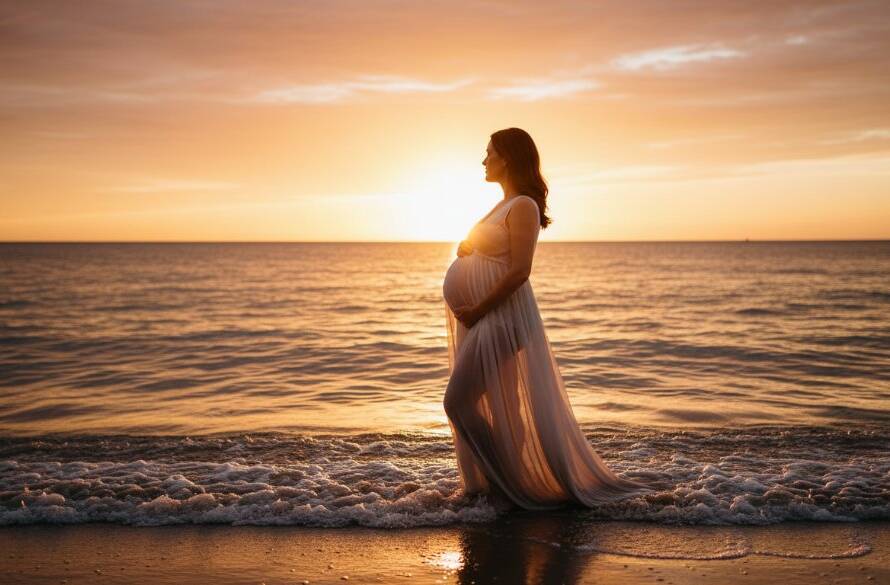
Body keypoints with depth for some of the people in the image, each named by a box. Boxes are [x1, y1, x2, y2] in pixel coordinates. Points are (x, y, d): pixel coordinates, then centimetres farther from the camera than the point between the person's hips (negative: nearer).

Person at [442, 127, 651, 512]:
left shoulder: (523, 206, -12)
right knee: (494, 406, 12)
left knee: (458, 401, -9)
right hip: (483, 318, 10)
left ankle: (509, 483, 1)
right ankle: (502, 481, 21)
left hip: (500, 317, -10)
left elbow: (519, 271, -21)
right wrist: (467, 250, 9)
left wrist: (478, 310, -18)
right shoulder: (504, 205, 16)